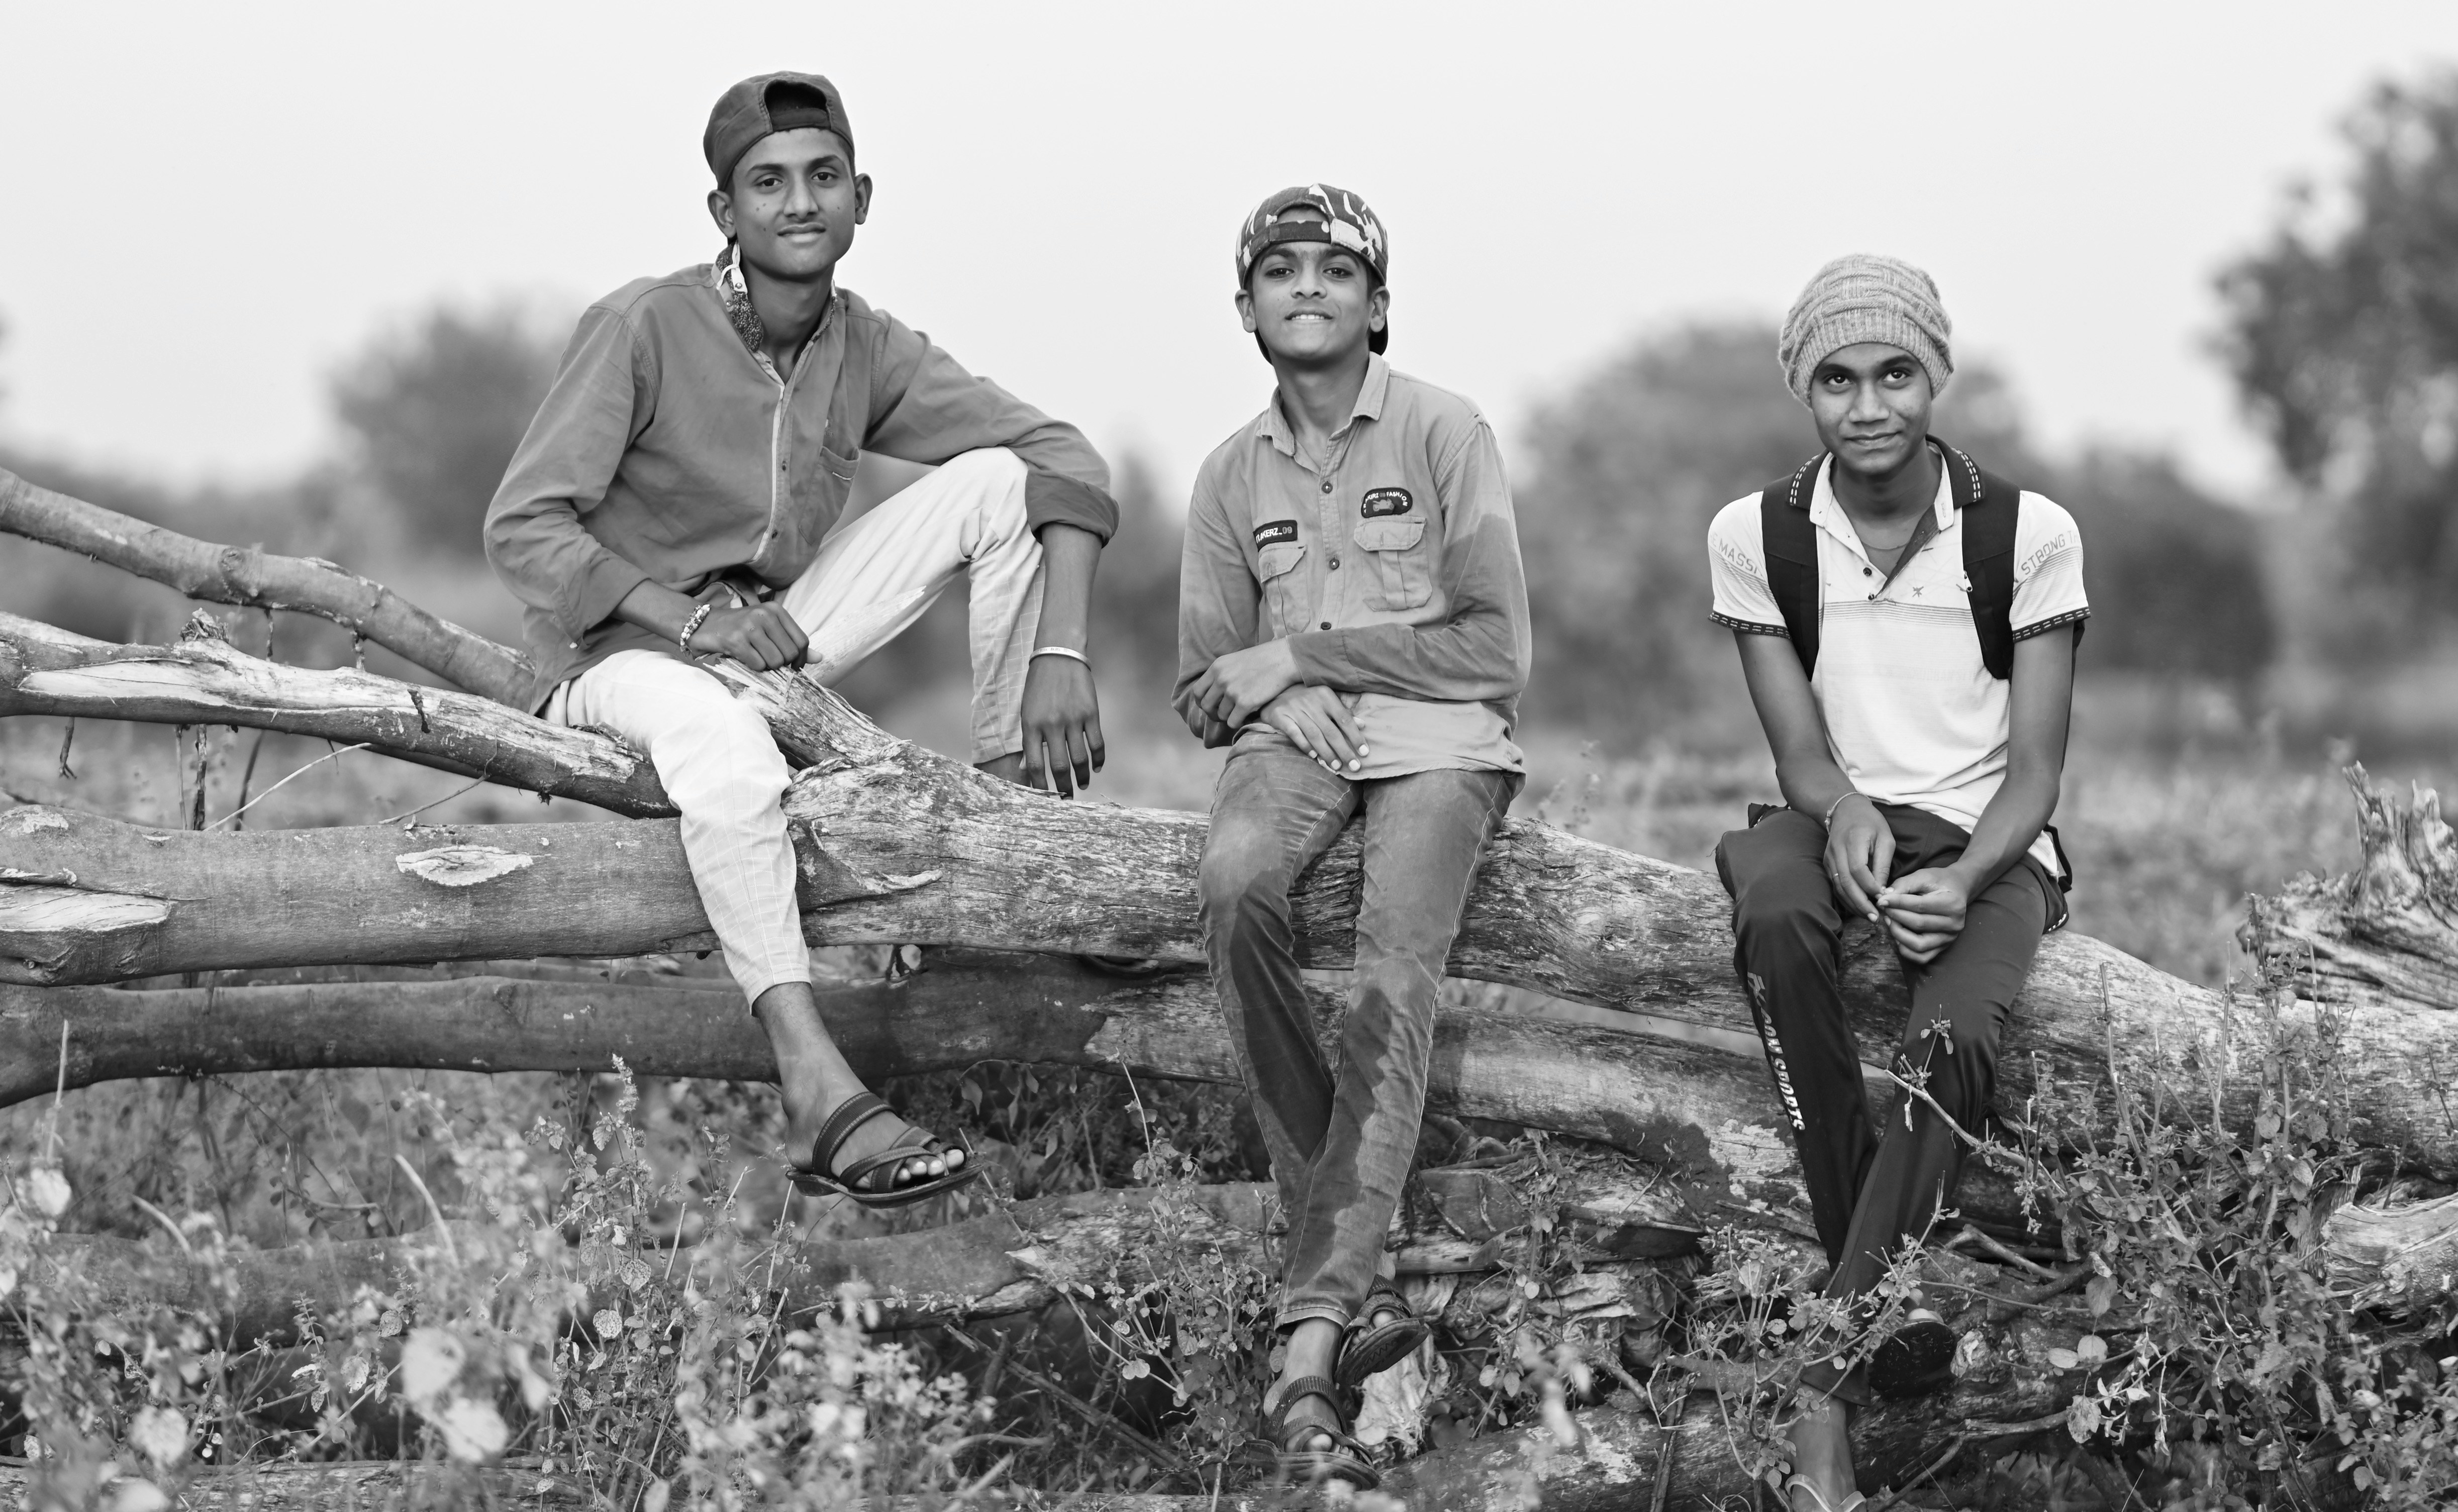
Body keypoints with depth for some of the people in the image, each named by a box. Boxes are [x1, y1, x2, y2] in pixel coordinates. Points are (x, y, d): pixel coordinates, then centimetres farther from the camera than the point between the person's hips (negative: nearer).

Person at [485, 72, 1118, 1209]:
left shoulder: (870, 352, -2)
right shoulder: (643, 329, -16)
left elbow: (1070, 467, -4)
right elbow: (521, 530, -18)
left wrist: (1061, 655, -19)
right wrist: (693, 618, -28)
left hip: (771, 637, 5)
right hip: (618, 653, -5)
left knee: (1002, 481, -8)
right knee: (727, 743, -43)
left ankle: (1012, 807, -6)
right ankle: (821, 1101, -47)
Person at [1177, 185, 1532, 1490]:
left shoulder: (1443, 433, 2)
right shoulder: (1234, 472, 14)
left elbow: (1494, 648, -4)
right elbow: (1205, 694, 16)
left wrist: (1300, 654, -7)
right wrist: (1290, 696, -8)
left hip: (1442, 735, -2)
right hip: (1293, 735, 3)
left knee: (1393, 973, -30)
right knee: (1233, 882, -33)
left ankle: (1309, 1348, -38)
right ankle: (1355, 1275, -29)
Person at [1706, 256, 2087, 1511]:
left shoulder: (2027, 534, -6)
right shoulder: (1755, 536, -1)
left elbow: (2036, 770, -5)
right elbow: (1799, 750, -1)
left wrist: (1960, 880, -24)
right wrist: (1843, 809, -25)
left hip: (1987, 843, -1)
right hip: (1839, 821, 1)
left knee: (1954, 1039, -34)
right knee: (1769, 897, -36)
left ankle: (1826, 1379, -32)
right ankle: (1902, 1313, -31)